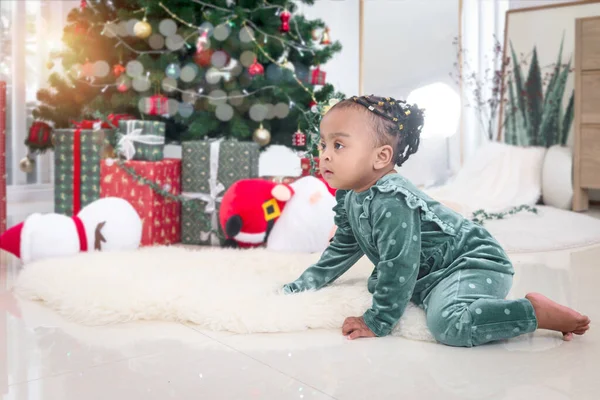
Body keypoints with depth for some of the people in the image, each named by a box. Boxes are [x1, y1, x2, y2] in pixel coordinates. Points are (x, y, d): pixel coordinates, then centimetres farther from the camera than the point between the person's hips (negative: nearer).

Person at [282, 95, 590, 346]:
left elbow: (399, 265, -25)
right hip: (429, 274, 11)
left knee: (448, 324, -34)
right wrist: (301, 286, 22)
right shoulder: (348, 198, 5)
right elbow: (342, 248, 21)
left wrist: (377, 321, -18)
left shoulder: (391, 201, -26)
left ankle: (538, 313, -13)